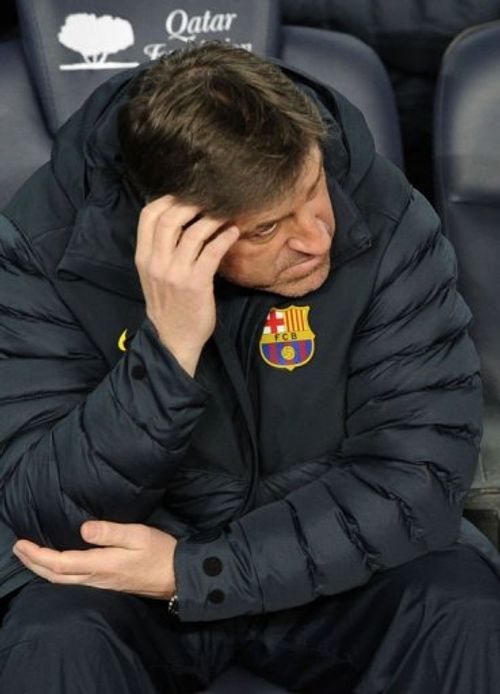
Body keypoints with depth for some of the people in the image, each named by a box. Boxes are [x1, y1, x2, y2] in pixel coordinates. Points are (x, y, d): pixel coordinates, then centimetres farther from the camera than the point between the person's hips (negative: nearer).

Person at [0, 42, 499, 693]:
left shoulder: (385, 219, -19)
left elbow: (420, 471, -19)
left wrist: (192, 572, -25)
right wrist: (170, 345, -36)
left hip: (328, 556, 1)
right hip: (122, 564, 0)